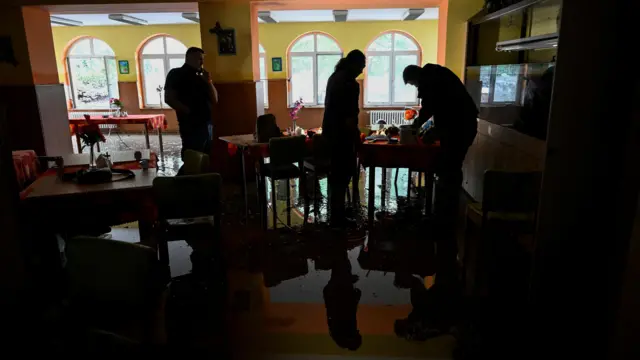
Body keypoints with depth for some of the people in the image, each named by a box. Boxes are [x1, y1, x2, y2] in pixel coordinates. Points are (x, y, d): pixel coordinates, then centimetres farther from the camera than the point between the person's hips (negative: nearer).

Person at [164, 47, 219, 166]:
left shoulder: (200, 76, 20)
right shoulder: (176, 74, 1)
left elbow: (214, 100, 16)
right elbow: (169, 99, -9)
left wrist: (209, 82, 3)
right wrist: (189, 112, -12)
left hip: (207, 124, 7)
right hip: (191, 125, -7)